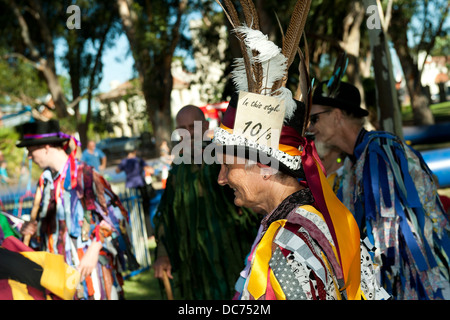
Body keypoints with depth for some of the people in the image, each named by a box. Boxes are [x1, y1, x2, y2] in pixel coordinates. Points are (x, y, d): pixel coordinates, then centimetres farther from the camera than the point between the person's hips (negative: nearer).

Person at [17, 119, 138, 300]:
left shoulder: (85, 174, -10)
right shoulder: (45, 179, 13)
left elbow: (114, 214, -11)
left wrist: (93, 251, -16)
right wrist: (31, 228, 1)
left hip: (90, 265, -6)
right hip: (58, 267, 6)